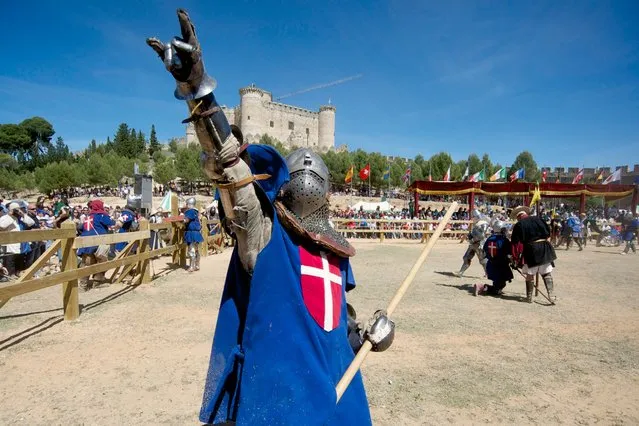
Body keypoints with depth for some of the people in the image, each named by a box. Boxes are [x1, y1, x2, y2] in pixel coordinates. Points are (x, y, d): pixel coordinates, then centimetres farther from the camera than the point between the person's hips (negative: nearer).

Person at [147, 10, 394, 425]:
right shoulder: (263, 229, -8)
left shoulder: (335, 249, 9)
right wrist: (198, 91, -35)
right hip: (274, 391, -5)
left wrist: (365, 331, 5)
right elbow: (229, 166, -24)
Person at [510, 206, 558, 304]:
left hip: (530, 250, -2)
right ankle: (551, 295, 3)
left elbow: (516, 243, -5)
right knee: (547, 274, 10)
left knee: (530, 275, 9)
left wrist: (516, 257, -1)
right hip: (544, 248, 2)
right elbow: (548, 232, 9)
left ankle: (529, 297, 14)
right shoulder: (537, 219, 5)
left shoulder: (518, 225, -3)